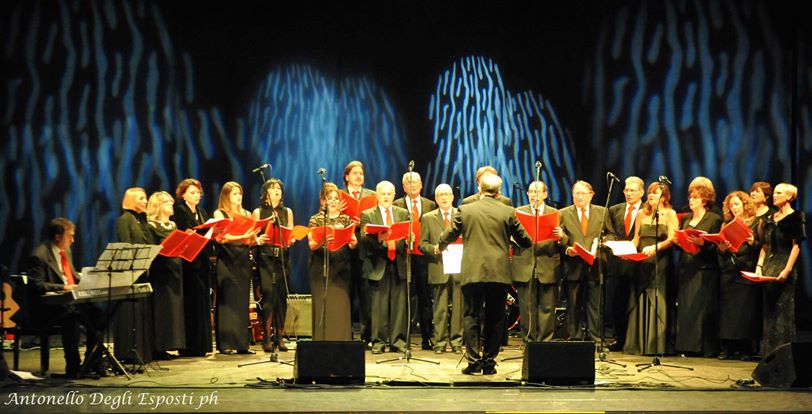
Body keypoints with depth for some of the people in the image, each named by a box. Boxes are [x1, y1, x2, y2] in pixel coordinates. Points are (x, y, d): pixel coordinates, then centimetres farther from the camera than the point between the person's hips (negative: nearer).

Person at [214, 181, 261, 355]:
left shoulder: (246, 214, 17)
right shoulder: (220, 214, 3)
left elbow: (251, 240, 13)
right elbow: (221, 237, -11)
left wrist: (253, 235, -10)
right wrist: (241, 236, -25)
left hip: (243, 260, 5)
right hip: (227, 260, -5)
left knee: (243, 301, 4)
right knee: (228, 300, -6)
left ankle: (242, 343, 7)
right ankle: (226, 344, -5)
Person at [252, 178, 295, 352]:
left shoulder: (287, 212, 15)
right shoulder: (258, 212, 6)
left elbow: (292, 235, 16)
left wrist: (291, 240, -6)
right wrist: (258, 240, -18)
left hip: (283, 257, 3)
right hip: (265, 258, -3)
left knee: (281, 296, 1)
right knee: (268, 295, -11)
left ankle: (280, 337, 8)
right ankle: (267, 338, -8)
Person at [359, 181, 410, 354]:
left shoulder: (403, 213, 16)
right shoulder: (367, 215, 6)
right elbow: (364, 238, -6)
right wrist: (378, 238, -25)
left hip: (399, 264, 2)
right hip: (378, 266, -2)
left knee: (399, 304, 0)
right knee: (379, 306, -2)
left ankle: (398, 340, 6)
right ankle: (378, 341, 4)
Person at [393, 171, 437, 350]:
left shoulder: (430, 206, 12)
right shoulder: (396, 206, 7)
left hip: (424, 255, 2)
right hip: (404, 255, -1)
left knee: (425, 297, 4)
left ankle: (427, 338, 9)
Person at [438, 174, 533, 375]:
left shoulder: (465, 210, 0)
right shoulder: (507, 212, 0)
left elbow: (449, 235, 8)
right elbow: (525, 241, 5)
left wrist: (440, 247, 30)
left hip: (473, 273, -1)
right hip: (499, 273, 1)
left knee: (471, 317, 5)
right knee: (495, 319, 9)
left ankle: (473, 360, -3)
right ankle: (489, 362, 10)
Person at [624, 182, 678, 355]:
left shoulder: (670, 214, 3)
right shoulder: (641, 214, 16)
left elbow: (671, 239, -7)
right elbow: (636, 238, 16)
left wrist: (655, 247, -23)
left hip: (660, 262, -4)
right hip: (642, 263, 4)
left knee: (657, 302, -7)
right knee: (639, 301, 2)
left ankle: (656, 345, -4)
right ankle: (637, 344, 6)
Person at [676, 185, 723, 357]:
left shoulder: (714, 219, 0)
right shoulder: (686, 219, 18)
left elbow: (715, 245, -8)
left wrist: (701, 242, -24)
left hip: (704, 270, -6)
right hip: (686, 268, 6)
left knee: (704, 309, -6)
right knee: (685, 308, 3)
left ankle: (708, 348, -2)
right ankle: (688, 346, 7)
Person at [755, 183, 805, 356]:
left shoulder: (795, 217, -4)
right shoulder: (770, 219, 16)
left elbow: (796, 246, -11)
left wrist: (787, 270, -19)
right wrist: (759, 266, 4)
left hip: (784, 267, -7)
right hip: (768, 268, 7)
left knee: (783, 309, -6)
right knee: (768, 309, 7)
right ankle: (770, 351, 11)